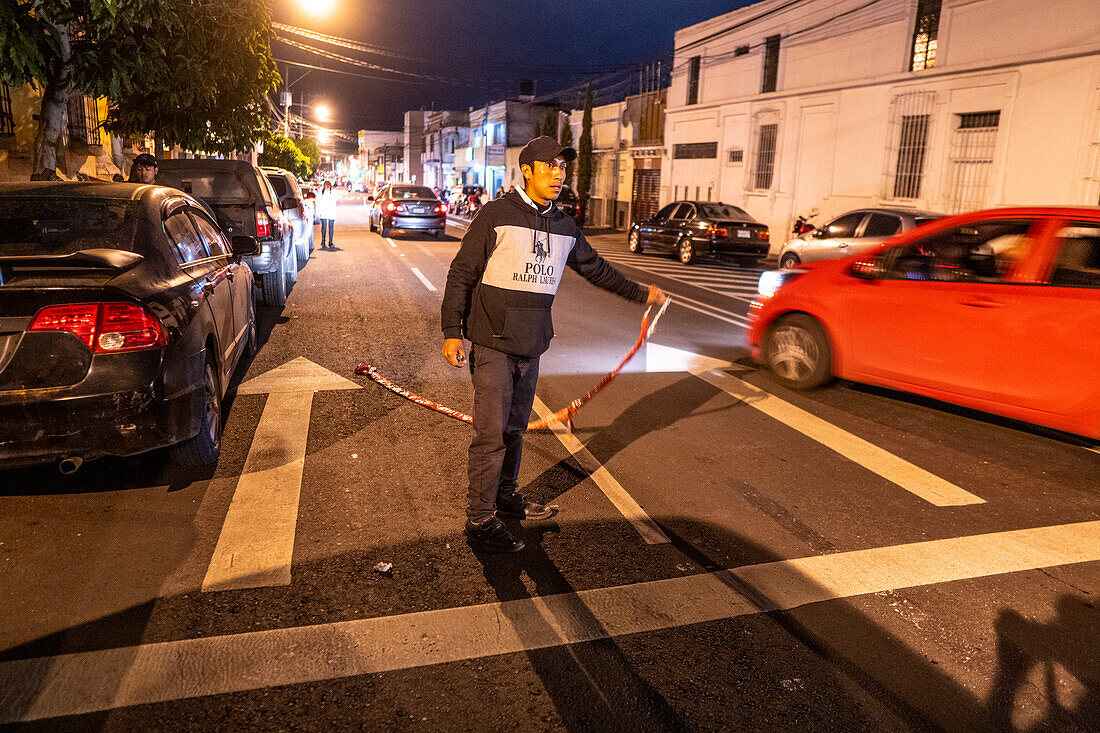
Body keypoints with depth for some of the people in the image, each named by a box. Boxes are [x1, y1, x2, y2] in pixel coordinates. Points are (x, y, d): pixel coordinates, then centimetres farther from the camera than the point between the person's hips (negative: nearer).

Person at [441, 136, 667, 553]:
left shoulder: (564, 227, 12)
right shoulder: (496, 215, -6)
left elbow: (596, 268, 27)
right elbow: (461, 275, -6)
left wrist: (640, 293, 34)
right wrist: (452, 331, -14)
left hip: (532, 346, 6)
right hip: (493, 344, -6)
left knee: (515, 428, 16)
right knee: (492, 433, -5)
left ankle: (506, 496, 33)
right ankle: (480, 522, 5)